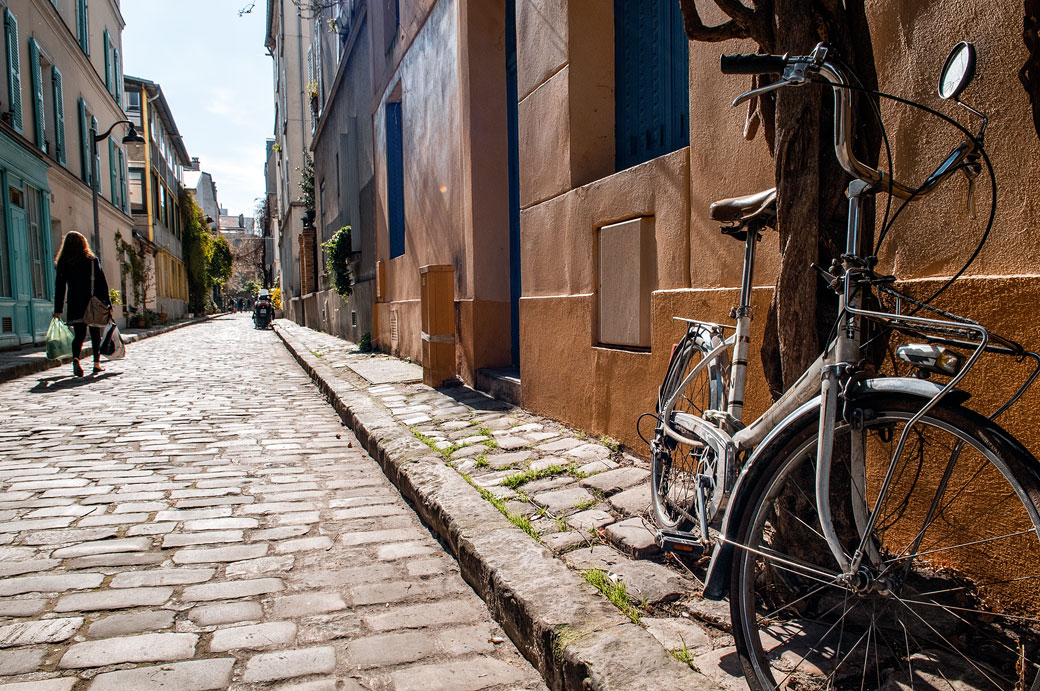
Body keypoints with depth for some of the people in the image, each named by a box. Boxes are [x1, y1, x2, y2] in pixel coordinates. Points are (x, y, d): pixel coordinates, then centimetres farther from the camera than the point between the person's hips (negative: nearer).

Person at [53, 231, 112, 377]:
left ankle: (76, 358, -21)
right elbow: (102, 284, 0)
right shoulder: (92, 260, 1)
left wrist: (58, 310, 4)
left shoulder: (62, 263, 3)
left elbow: (60, 288, 2)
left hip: (75, 306, 1)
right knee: (95, 334, 10)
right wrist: (108, 305, 3)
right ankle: (97, 364, 9)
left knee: (79, 335, 5)